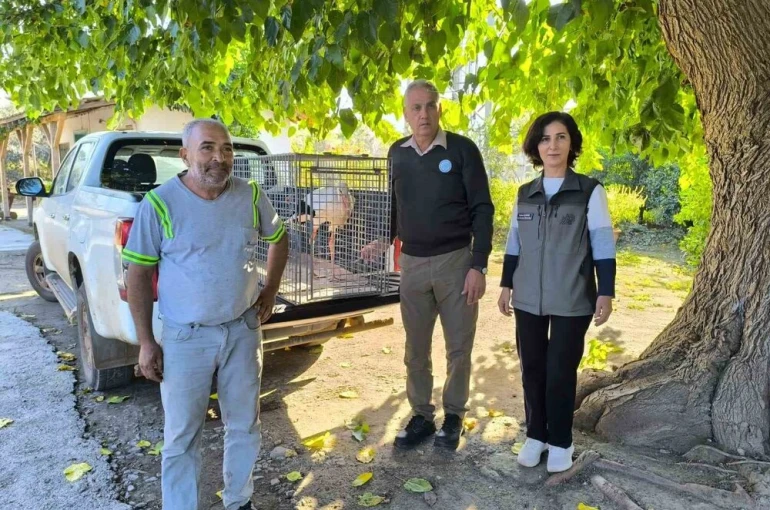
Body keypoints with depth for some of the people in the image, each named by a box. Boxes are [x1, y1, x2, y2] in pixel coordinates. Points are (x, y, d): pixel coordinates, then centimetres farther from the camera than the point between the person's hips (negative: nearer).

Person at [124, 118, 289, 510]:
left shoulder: (251, 196, -3)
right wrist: (145, 342, -8)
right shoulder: (160, 203, -12)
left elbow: (278, 238, 16)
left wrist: (270, 291, 10)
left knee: (244, 426, 17)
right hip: (184, 337, -3)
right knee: (181, 436, 9)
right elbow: (138, 274, -7)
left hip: (243, 331, 4)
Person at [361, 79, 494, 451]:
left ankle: (453, 416, 28)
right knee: (416, 349, 11)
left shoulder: (462, 149, -7)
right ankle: (421, 416, 28)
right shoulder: (397, 153, 5)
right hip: (412, 263, 4)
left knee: (458, 347, 9)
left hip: (456, 261, -3)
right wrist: (385, 239, 3)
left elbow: (482, 209, -7)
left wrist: (478, 265, -13)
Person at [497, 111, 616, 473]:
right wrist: (506, 285, 12)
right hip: (528, 300, 4)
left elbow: (603, 249, -4)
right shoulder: (524, 195, 8)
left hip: (571, 302, -3)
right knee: (532, 369, 10)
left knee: (561, 371, 4)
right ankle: (535, 435, 27)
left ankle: (560, 442, 22)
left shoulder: (590, 192, -4)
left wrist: (605, 293, -8)